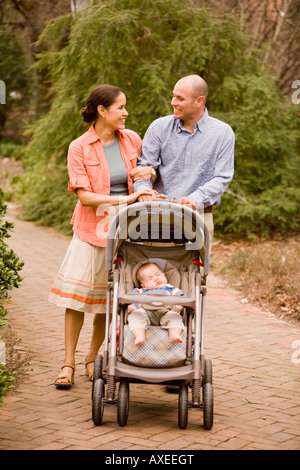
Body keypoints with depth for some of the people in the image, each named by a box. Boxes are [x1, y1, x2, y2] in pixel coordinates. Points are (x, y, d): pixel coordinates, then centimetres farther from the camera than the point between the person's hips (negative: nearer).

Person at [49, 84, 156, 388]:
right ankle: (69, 363, 9)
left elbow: (149, 173, 19)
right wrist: (125, 199, -20)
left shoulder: (131, 140, 5)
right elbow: (84, 195, -12)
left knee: (108, 298, 7)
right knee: (77, 295, -3)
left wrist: (149, 173, -6)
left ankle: (93, 357, 23)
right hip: (92, 229, -3)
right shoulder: (79, 148, -6)